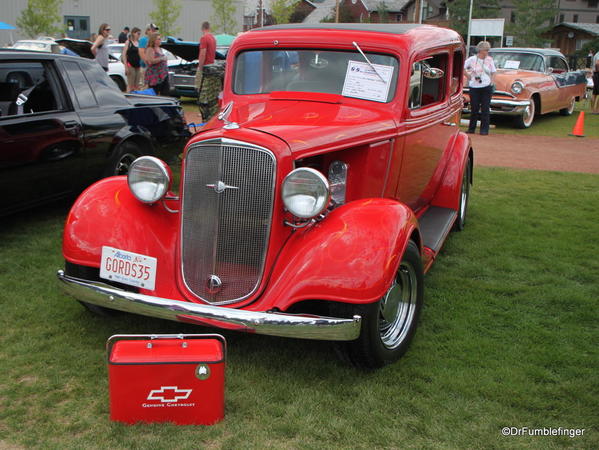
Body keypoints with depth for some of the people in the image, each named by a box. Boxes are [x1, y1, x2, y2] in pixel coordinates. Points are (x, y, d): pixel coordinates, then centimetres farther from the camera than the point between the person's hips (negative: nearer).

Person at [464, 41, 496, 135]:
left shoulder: (490, 60, 7)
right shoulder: (472, 59, -1)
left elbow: (493, 72, 16)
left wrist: (491, 82, 3)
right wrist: (469, 76, 0)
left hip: (487, 87, 2)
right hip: (474, 87, -1)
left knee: (485, 109, 1)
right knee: (474, 108, 3)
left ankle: (484, 129, 6)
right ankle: (471, 128, 14)